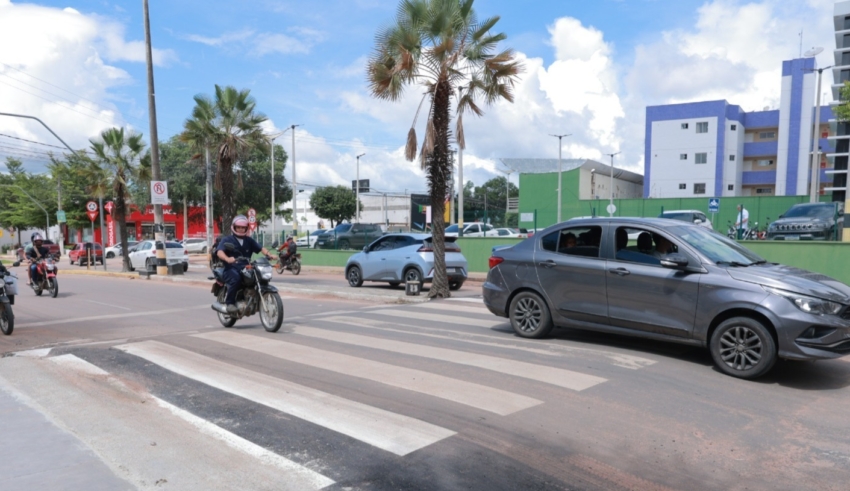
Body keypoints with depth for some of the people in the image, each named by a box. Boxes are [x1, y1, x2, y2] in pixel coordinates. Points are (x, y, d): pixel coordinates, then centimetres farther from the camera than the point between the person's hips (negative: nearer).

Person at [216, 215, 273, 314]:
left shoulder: (249, 241, 18)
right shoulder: (227, 240, 3)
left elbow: (261, 248, 7)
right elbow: (219, 252, -14)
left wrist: (268, 254, -15)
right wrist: (227, 259, -36)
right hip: (231, 268, -4)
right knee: (236, 278, -36)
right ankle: (229, 303, -21)